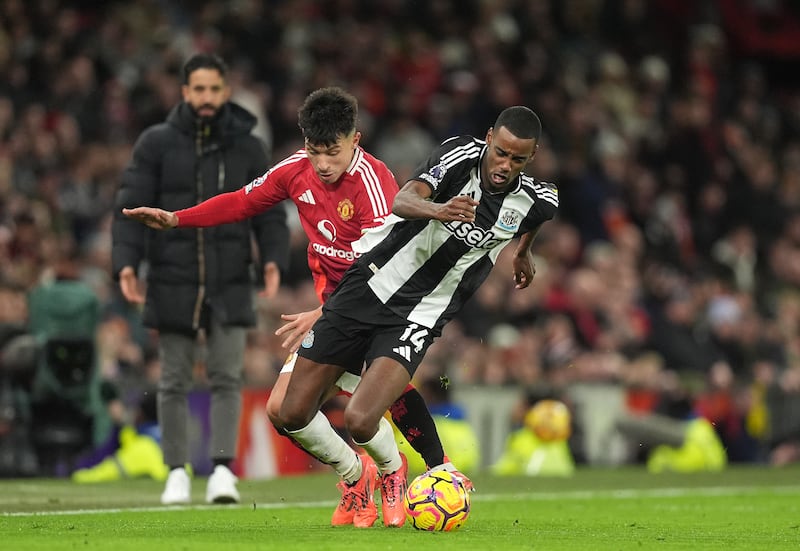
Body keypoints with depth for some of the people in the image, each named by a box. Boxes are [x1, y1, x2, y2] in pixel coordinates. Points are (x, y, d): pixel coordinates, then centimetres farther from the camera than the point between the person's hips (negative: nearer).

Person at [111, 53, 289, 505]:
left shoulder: (249, 148, 6)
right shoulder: (157, 144, 3)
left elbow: (270, 212, 7)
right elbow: (131, 207, 1)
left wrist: (274, 259, -10)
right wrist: (126, 262, -11)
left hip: (230, 284, 1)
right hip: (173, 283, 0)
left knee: (228, 377, -6)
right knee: (175, 382, 4)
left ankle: (223, 468, -6)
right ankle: (177, 472, 12)